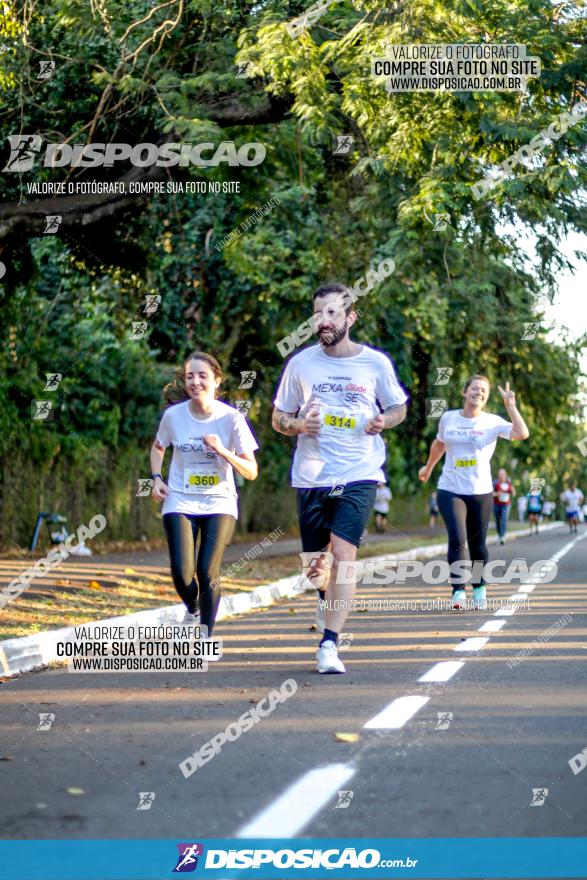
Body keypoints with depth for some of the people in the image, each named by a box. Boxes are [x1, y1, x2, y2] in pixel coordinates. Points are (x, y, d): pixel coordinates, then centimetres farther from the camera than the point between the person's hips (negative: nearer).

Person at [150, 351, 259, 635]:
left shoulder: (231, 418, -9)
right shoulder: (173, 415, -4)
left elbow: (251, 472, -7)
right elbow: (158, 447, 18)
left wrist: (222, 451, -22)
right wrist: (157, 478, 2)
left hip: (219, 505, -1)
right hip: (179, 503, 1)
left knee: (207, 574, -12)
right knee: (182, 574, -12)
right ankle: (191, 610, 23)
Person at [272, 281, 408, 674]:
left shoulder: (375, 362, 1)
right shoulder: (301, 363, 3)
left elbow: (399, 408, 14)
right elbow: (278, 418, 11)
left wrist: (382, 421, -8)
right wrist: (298, 425, -12)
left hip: (359, 475, -2)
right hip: (311, 475, 2)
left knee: (344, 552, -19)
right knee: (316, 563, 9)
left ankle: (329, 643, -17)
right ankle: (329, 599, 46)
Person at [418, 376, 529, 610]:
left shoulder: (493, 422, -3)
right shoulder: (448, 418, 4)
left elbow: (522, 434, -18)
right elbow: (439, 444, 23)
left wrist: (510, 405, -18)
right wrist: (428, 468, 34)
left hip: (481, 492, 0)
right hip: (450, 490, 0)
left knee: (477, 544, 7)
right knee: (457, 540, -14)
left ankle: (479, 589, 25)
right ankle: (457, 591, -12)